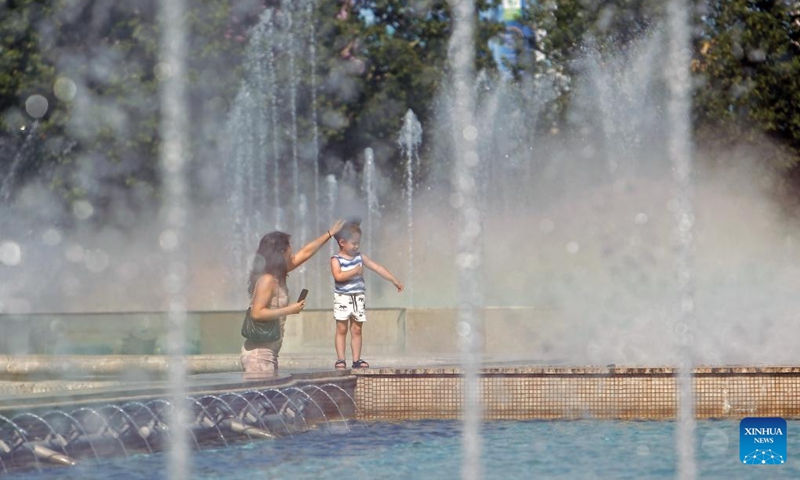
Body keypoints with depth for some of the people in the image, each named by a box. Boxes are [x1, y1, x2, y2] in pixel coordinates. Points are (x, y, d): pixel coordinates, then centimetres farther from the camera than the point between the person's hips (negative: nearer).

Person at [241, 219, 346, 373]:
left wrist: (330, 234, 29)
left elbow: (305, 253, 21)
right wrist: (289, 310, -19)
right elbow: (257, 313, -24)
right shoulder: (267, 280, -16)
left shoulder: (277, 276, 10)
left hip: (268, 353, 10)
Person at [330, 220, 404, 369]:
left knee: (356, 330, 6)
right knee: (341, 329, -1)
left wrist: (394, 280, 4)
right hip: (342, 298, -4)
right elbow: (338, 276, -25)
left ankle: (356, 360, 8)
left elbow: (378, 268, 5)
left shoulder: (360, 257, 6)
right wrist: (355, 271, -22)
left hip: (358, 298, 4)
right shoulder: (336, 260, -9)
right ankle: (340, 360, 0)